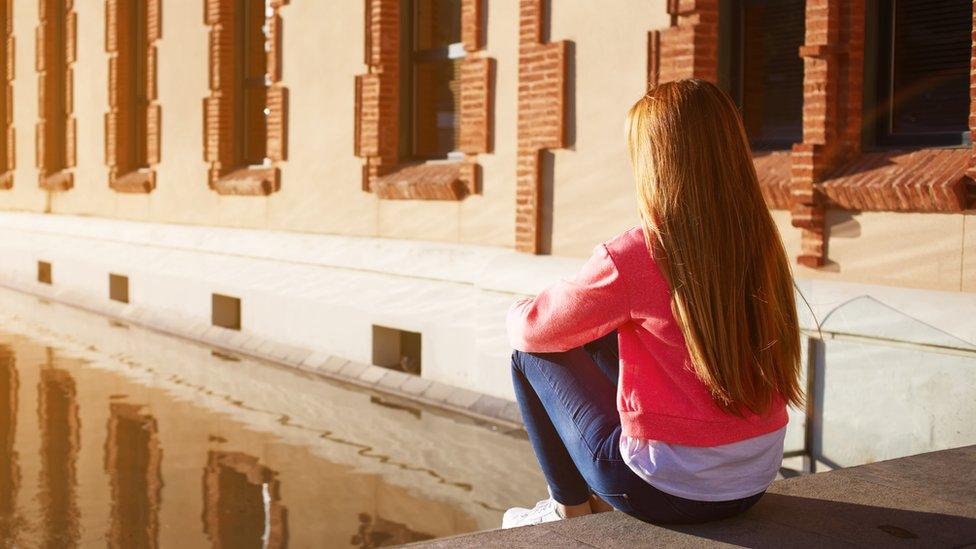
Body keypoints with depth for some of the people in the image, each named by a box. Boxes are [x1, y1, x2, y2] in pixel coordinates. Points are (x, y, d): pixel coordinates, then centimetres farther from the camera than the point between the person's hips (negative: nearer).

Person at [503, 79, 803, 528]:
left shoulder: (631, 257, -21)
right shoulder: (760, 245, -2)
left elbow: (530, 330, -6)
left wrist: (519, 310, 18)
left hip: (670, 490, -6)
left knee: (530, 354, 11)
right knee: (604, 339, 23)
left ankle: (572, 507, 24)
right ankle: (599, 498, 34)